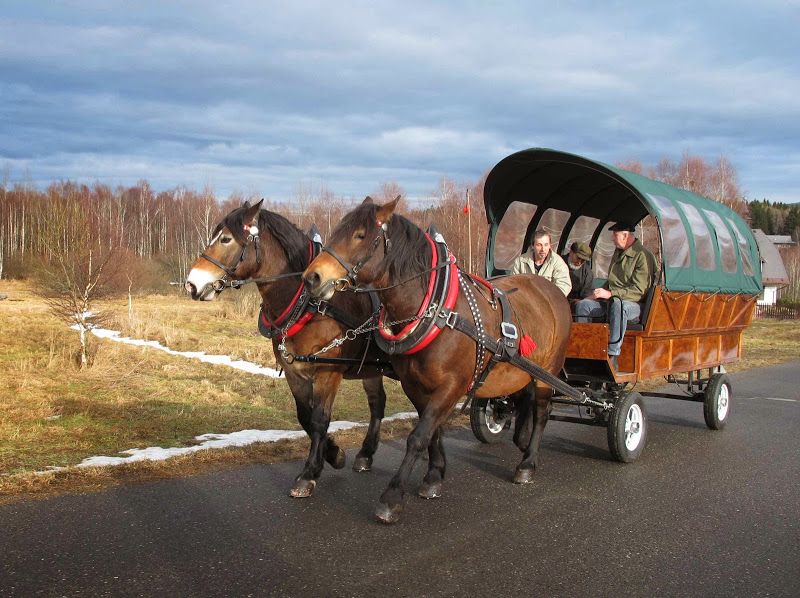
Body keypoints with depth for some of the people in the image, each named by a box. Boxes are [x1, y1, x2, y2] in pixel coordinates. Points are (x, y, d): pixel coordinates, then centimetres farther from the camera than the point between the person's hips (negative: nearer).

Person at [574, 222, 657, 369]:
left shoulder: (643, 256, -12)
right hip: (611, 300, 8)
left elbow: (638, 290, -19)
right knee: (582, 305, -12)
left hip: (633, 304, -8)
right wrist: (598, 294, 12)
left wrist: (610, 294, -22)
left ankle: (613, 356, -42)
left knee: (617, 305, -42)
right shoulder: (618, 253, 16)